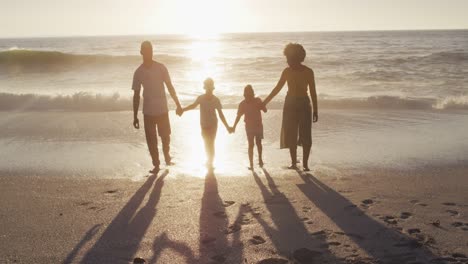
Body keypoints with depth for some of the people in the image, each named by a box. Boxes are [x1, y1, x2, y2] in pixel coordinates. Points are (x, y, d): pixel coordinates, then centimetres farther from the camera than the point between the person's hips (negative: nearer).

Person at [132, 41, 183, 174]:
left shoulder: (161, 68, -4)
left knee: (165, 137, 9)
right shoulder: (138, 72, -3)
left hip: (163, 110, 0)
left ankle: (167, 158, 33)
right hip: (148, 112, 0)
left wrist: (178, 104, 0)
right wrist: (135, 116, 0)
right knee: (151, 140, 3)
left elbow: (170, 87, 2)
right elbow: (136, 95, 1)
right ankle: (156, 165, 15)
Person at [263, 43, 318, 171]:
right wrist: (265, 102, 9)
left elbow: (313, 92, -2)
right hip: (290, 104, 2)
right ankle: (293, 162, 13)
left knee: (306, 136, -4)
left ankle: (305, 163, 5)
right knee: (290, 135, 2)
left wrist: (315, 110, -4)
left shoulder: (308, 72, -5)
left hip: (304, 104, -2)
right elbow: (277, 88, 9)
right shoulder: (287, 71, 1)